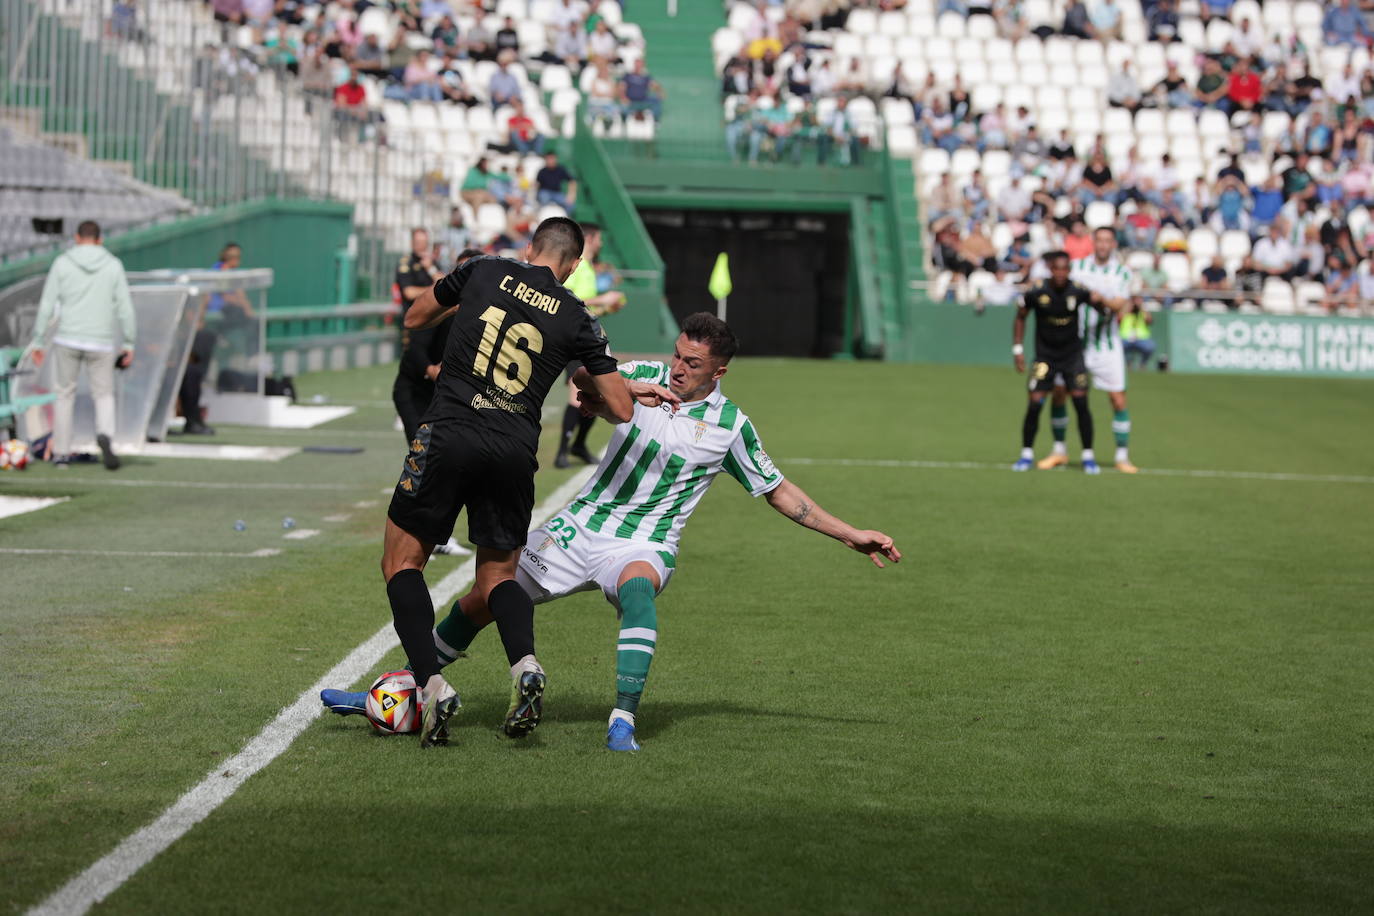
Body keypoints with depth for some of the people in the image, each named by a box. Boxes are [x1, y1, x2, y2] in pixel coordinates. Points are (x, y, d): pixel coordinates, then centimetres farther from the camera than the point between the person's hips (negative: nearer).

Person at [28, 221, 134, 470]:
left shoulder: (62, 263, 0)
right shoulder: (113, 265, 2)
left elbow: (47, 305, -3)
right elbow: (124, 307, -1)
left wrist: (38, 341, 2)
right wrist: (128, 344, 5)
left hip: (67, 340, 0)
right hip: (101, 343, 0)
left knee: (64, 395, 14)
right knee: (104, 396, 10)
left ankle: (61, 453, 14)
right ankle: (105, 436, -20)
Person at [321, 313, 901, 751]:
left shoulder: (731, 426, -5)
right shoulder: (647, 378, 0)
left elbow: (779, 492, 4)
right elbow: (586, 372, -9)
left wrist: (850, 535, 2)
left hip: (642, 545, -3)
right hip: (578, 528, 3)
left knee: (637, 587, -41)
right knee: (480, 603, 3)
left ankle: (623, 722, -43)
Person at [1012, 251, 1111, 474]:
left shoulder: (1078, 291, -13)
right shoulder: (1036, 292, -13)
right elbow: (1020, 318, 3)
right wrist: (1018, 349, 1)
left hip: (1072, 354, 0)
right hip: (1045, 355, 0)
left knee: (1081, 403, -9)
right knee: (1034, 404, -7)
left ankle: (1088, 456, 4)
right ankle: (1027, 454, 10)